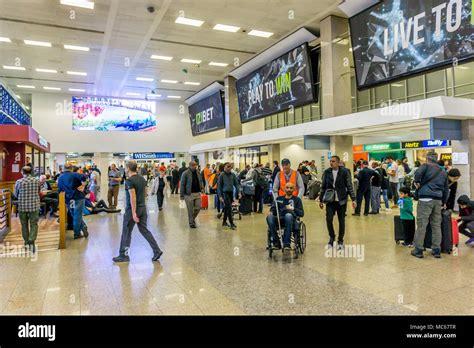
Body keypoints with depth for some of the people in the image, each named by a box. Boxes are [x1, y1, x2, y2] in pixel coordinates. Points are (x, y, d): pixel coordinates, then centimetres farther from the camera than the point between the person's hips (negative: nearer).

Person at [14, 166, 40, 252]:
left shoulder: (18, 182, -8)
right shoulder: (37, 181, -5)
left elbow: (16, 195, 5)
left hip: (22, 206, 0)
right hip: (34, 206, 0)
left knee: (24, 225, 15)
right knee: (34, 224, 5)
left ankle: (27, 242, 24)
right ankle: (31, 241, -14)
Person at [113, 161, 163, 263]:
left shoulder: (129, 181, -16)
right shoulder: (142, 179, 9)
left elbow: (133, 197, -22)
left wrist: (134, 213, -22)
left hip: (132, 209, -8)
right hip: (143, 208, 8)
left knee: (126, 232, 7)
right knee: (144, 230, 12)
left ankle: (123, 255, 18)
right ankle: (157, 251, 6)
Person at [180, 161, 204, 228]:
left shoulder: (198, 172, 8)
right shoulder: (185, 173, -9)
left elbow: (201, 181, 20)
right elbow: (182, 185, -8)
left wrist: (202, 188, 4)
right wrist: (182, 195, -9)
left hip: (197, 193, 5)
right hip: (189, 194, -5)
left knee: (198, 207, 5)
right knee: (190, 210, 2)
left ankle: (193, 218, 32)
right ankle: (191, 223, 16)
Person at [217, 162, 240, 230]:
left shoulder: (233, 175, 5)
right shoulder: (222, 175, -7)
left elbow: (236, 184, 8)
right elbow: (219, 186, -5)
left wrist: (239, 192, -4)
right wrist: (220, 196, -9)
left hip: (231, 193, 5)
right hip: (225, 193, -5)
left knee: (227, 208, 14)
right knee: (229, 208, -9)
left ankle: (224, 222, 28)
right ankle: (231, 223, -4)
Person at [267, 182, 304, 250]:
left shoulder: (297, 199, 17)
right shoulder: (279, 199, 23)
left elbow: (301, 213, 7)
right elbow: (273, 209, 14)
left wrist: (293, 209, -11)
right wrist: (270, 212, -9)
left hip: (291, 221, -2)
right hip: (279, 220, 2)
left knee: (288, 215, -37)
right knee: (269, 216, -30)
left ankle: (287, 243, -34)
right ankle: (276, 242, -26)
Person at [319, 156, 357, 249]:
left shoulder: (344, 172, -4)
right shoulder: (326, 172, 2)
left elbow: (349, 186, -2)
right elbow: (323, 186, 8)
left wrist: (353, 199, -8)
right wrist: (321, 200, 8)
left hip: (341, 200, -1)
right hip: (330, 200, 1)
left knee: (341, 221, 6)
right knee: (329, 219, -8)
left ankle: (340, 241, 22)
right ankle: (332, 237, 18)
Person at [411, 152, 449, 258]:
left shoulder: (426, 166, 4)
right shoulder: (443, 172, 21)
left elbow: (418, 173, -19)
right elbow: (446, 189, 23)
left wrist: (417, 182, -2)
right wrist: (444, 202, 32)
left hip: (425, 199, -5)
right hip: (438, 200, 6)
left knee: (421, 225, -3)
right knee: (436, 225, 11)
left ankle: (418, 250, 1)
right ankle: (436, 250, 15)